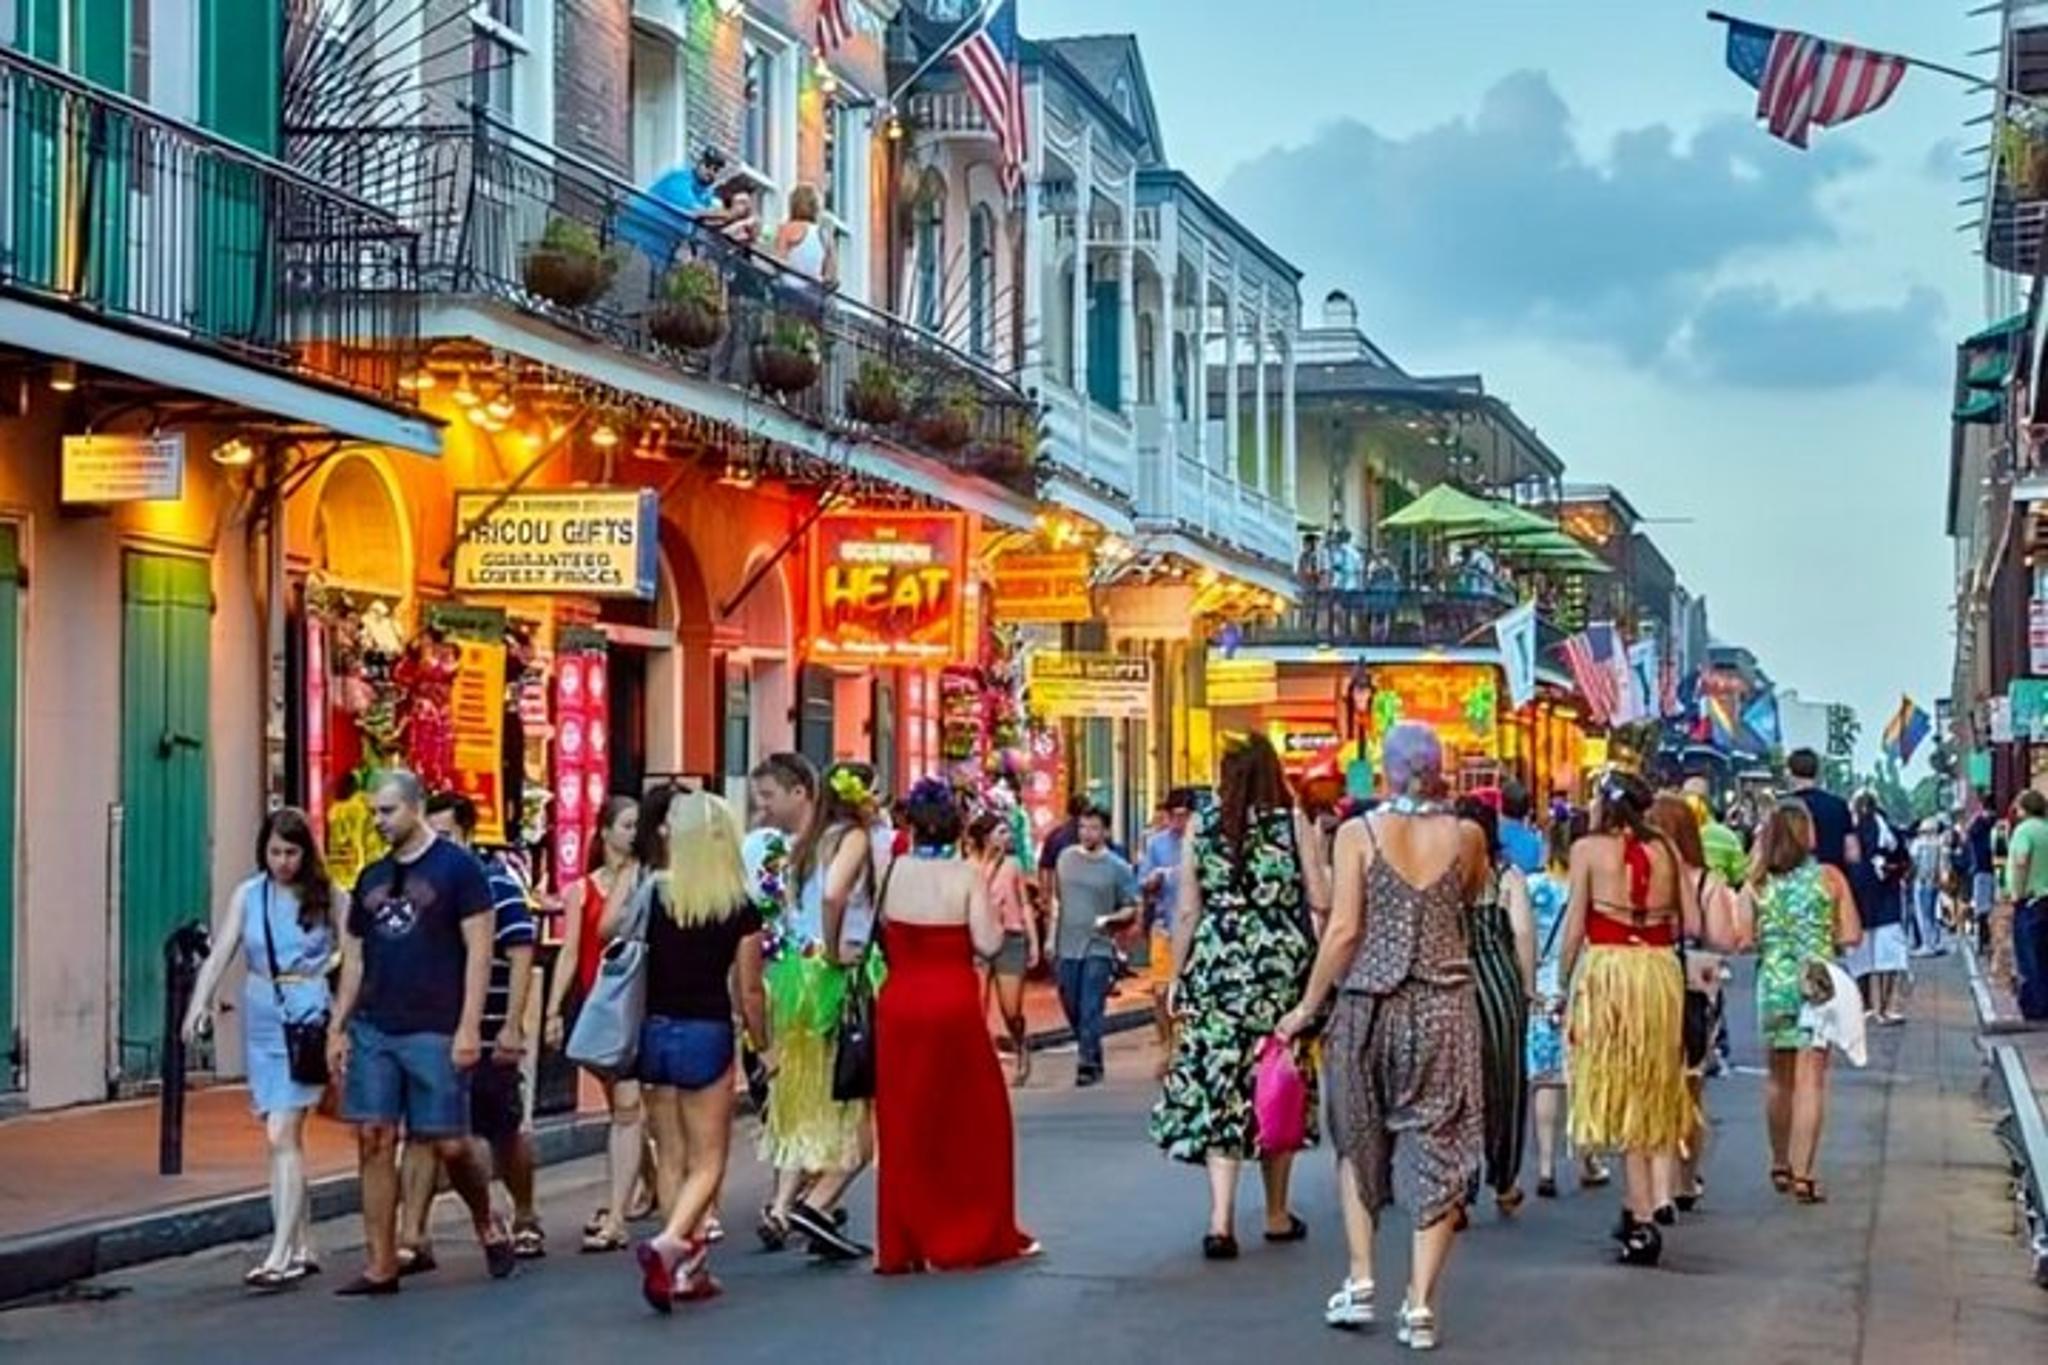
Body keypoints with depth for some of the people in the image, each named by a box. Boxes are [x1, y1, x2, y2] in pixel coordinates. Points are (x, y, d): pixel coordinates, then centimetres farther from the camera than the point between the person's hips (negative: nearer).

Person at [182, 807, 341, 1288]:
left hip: (308, 1017, -4)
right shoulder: (247, 896, 7)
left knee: (281, 1134, -13)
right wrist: (200, 1002, -15)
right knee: (287, 1136, 10)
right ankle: (303, 1248, 19)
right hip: (261, 1018, 4)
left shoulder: (326, 895, 0)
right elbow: (220, 952, -1)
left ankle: (281, 1253, -14)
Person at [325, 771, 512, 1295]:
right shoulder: (371, 878, 14)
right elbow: (355, 958, 18)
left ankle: (488, 1225, 25)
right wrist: (337, 1026, 10)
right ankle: (380, 1265, 5)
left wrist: (469, 1027, -14)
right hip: (372, 1030, 5)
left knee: (449, 1144, -2)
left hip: (434, 1032, -5)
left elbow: (478, 950, -7)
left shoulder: (456, 867, -3)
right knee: (374, 1141, 1)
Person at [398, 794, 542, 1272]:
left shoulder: (497, 884, -7)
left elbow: (521, 957, -11)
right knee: (422, 1134, -4)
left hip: (486, 1039, -4)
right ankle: (411, 1237, -5)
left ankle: (525, 1219, 32)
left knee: (506, 1135, 12)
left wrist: (512, 1027, -17)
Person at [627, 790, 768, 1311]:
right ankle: (669, 1242, -21)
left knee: (672, 1156, 15)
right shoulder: (740, 907, -9)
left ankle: (689, 1265, 18)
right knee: (707, 1162, 4)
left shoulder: (653, 891, -5)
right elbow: (748, 990, -4)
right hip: (707, 1035, -3)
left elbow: (606, 928, 11)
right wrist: (763, 1046, 10)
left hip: (655, 1032, 3)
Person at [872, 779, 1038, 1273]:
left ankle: (902, 1244, 12)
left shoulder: (894, 872, -2)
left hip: (899, 1005, 2)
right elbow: (987, 943, -11)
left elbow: (880, 932, 1)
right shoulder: (968, 875, -9)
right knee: (971, 1121, 12)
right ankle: (976, 1235, 18)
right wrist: (993, 916, 7)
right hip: (954, 1005, -2)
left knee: (903, 1126, 9)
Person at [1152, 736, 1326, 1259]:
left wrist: (1178, 975, 9)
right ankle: (1277, 1214, 24)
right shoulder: (1293, 822, -1)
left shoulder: (1201, 824, 1)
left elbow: (1188, 911, 2)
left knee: (1217, 1084, -1)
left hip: (1216, 966, 0)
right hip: (1282, 967, 0)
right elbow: (1321, 899, -5)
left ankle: (1221, 1218, -14)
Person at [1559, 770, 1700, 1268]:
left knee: (1620, 1096, 0)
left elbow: (1575, 926, -6)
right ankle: (1635, 1209, 23)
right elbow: (1691, 923, 4)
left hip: (1608, 970, -4)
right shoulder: (1664, 850, 8)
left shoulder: (1588, 848, -3)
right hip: (1661, 971, 4)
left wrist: (1565, 982, 3)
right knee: (1647, 1094, 16)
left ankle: (1643, 1222, -8)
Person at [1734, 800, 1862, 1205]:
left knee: (1779, 1078, 18)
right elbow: (1851, 935, -6)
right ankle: (1802, 1173, -5)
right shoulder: (1830, 878, -5)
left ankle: (1780, 1165, 27)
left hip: (1773, 985, 2)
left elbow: (1742, 939, -6)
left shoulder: (1758, 884, -2)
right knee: (1810, 1080, 0)